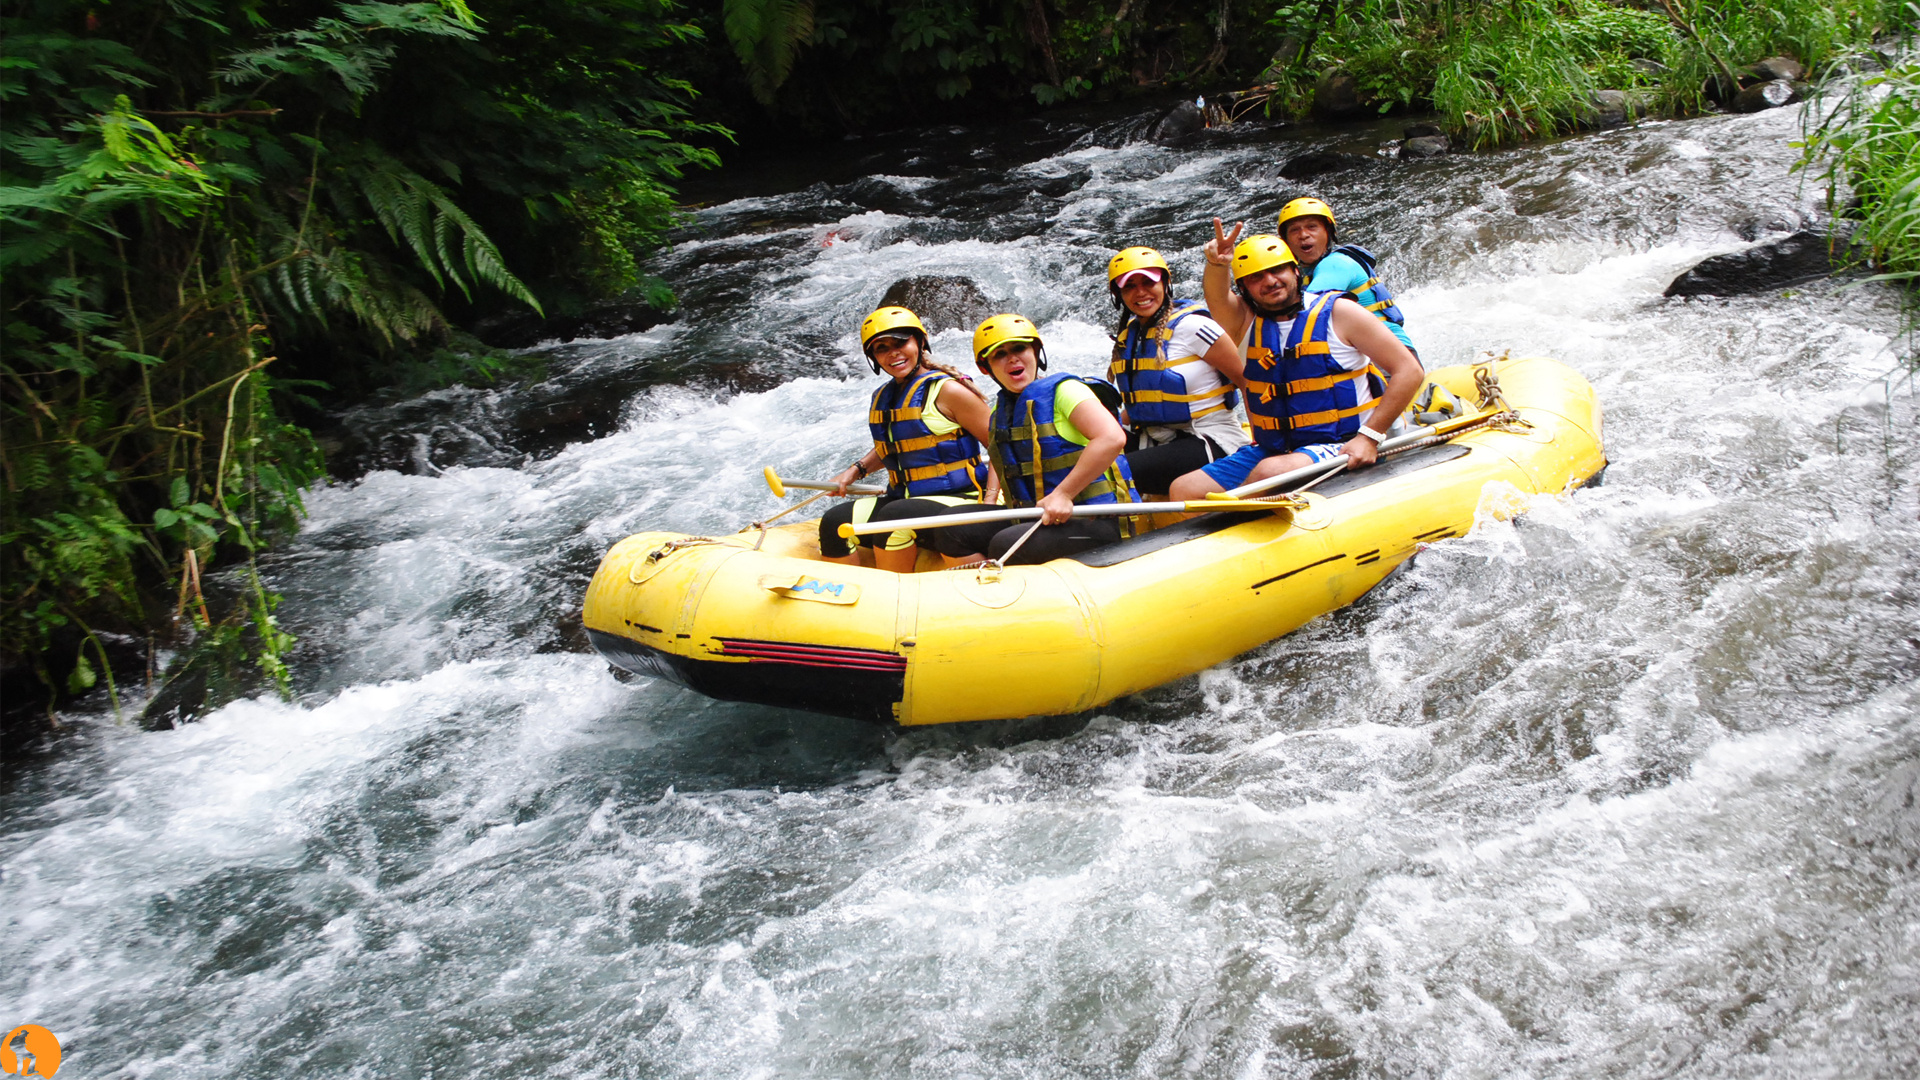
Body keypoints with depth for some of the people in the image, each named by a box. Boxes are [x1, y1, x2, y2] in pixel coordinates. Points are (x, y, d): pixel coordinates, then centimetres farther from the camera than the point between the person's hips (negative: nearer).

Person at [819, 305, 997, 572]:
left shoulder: (947, 391, -10)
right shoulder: (881, 399, 12)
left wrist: (989, 504, -19)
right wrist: (856, 470, 14)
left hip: (956, 501, -7)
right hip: (903, 498, 7)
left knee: (893, 517, -33)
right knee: (834, 523, -14)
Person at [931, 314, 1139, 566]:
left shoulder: (1063, 391, -9)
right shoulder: (999, 413, 13)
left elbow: (1112, 438, -24)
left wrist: (1063, 494, -23)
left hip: (1093, 524, -8)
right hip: (1035, 520, 8)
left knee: (1005, 545, -30)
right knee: (949, 529, -5)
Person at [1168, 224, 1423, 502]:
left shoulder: (1336, 312, -2)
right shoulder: (1250, 322, 10)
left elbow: (1409, 371, -5)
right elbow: (1217, 296, -14)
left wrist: (1370, 437, -13)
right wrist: (1217, 265, -38)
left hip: (1340, 449, -5)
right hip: (1271, 451, 5)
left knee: (1270, 471, -35)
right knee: (1183, 489, -12)